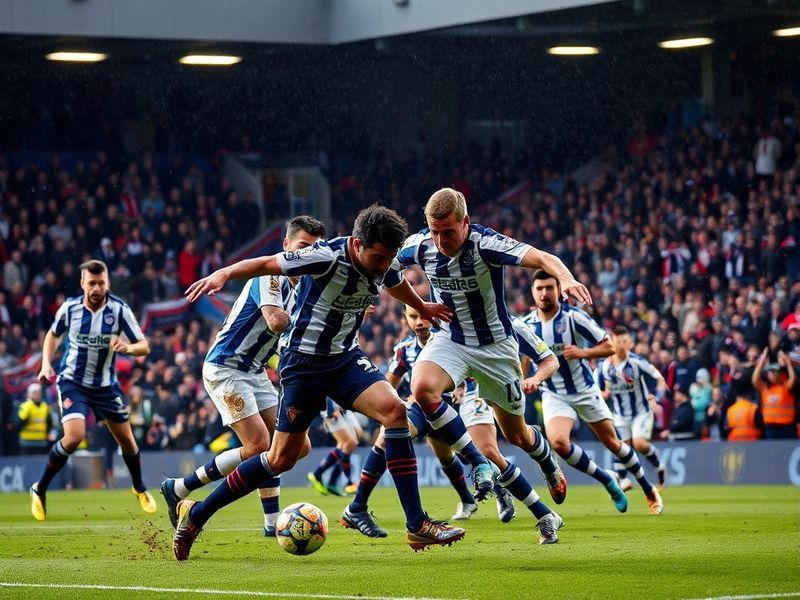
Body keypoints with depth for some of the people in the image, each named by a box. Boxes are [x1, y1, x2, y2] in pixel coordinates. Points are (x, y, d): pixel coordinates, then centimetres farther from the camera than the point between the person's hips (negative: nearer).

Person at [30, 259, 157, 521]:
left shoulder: (119, 310, -14)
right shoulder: (70, 308, -11)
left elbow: (144, 347, -12)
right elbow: (53, 334, 10)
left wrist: (128, 347, -34)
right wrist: (46, 365, -3)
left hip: (106, 384, 2)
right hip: (73, 382, -2)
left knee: (126, 438, 11)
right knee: (74, 436, -23)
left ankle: (140, 489, 39)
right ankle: (39, 490, -5)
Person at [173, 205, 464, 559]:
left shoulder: (381, 264, -2)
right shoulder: (328, 257, -23)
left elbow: (396, 284, 24)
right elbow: (266, 264, -21)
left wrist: (422, 308, 43)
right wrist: (224, 274, -38)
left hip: (346, 357, 6)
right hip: (304, 361, -6)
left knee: (393, 409, -19)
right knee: (283, 457, -3)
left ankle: (417, 525, -17)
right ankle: (197, 513, 15)